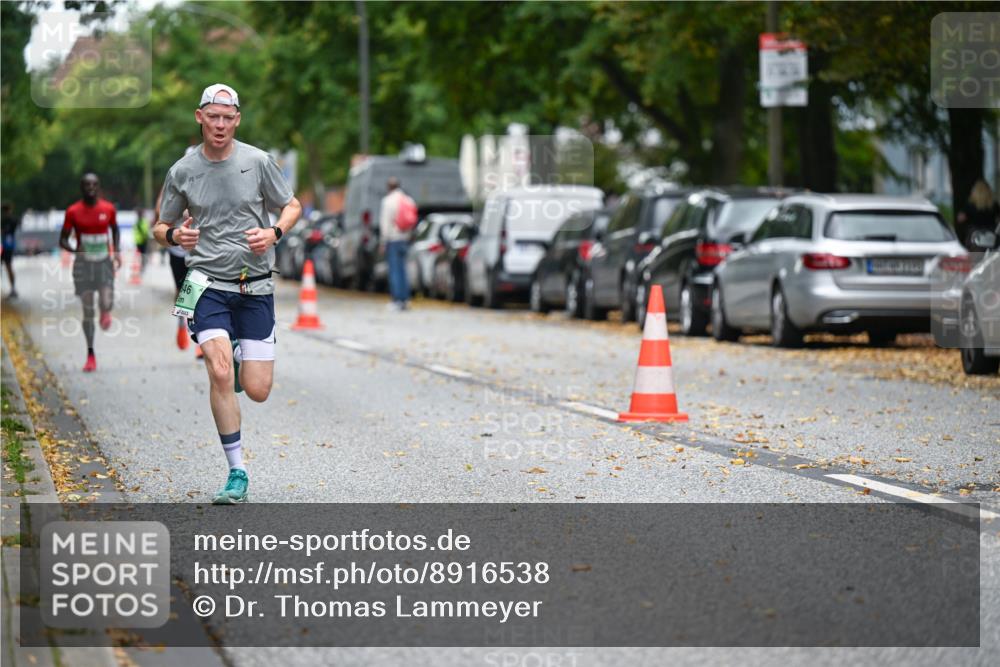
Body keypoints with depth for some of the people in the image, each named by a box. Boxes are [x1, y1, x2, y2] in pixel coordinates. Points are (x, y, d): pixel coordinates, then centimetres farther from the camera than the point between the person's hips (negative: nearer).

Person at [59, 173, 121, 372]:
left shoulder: (108, 209, 1)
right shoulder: (73, 212, -3)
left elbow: (115, 230, 19)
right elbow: (63, 240, 1)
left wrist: (117, 251, 3)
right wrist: (74, 250, -20)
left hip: (104, 262, 0)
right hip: (83, 264, 0)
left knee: (106, 304, -19)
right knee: (88, 311, -1)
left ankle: (105, 311, 20)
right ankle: (90, 355, 8)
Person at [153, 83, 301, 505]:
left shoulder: (258, 162, 0)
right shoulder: (182, 172, 3)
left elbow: (292, 206, 12)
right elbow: (160, 228, 13)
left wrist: (275, 232, -9)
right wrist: (174, 235, -10)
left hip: (255, 287, 1)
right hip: (208, 284, 0)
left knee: (257, 390, -3)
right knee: (220, 374, -20)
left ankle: (241, 357, 36)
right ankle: (236, 474, -10)